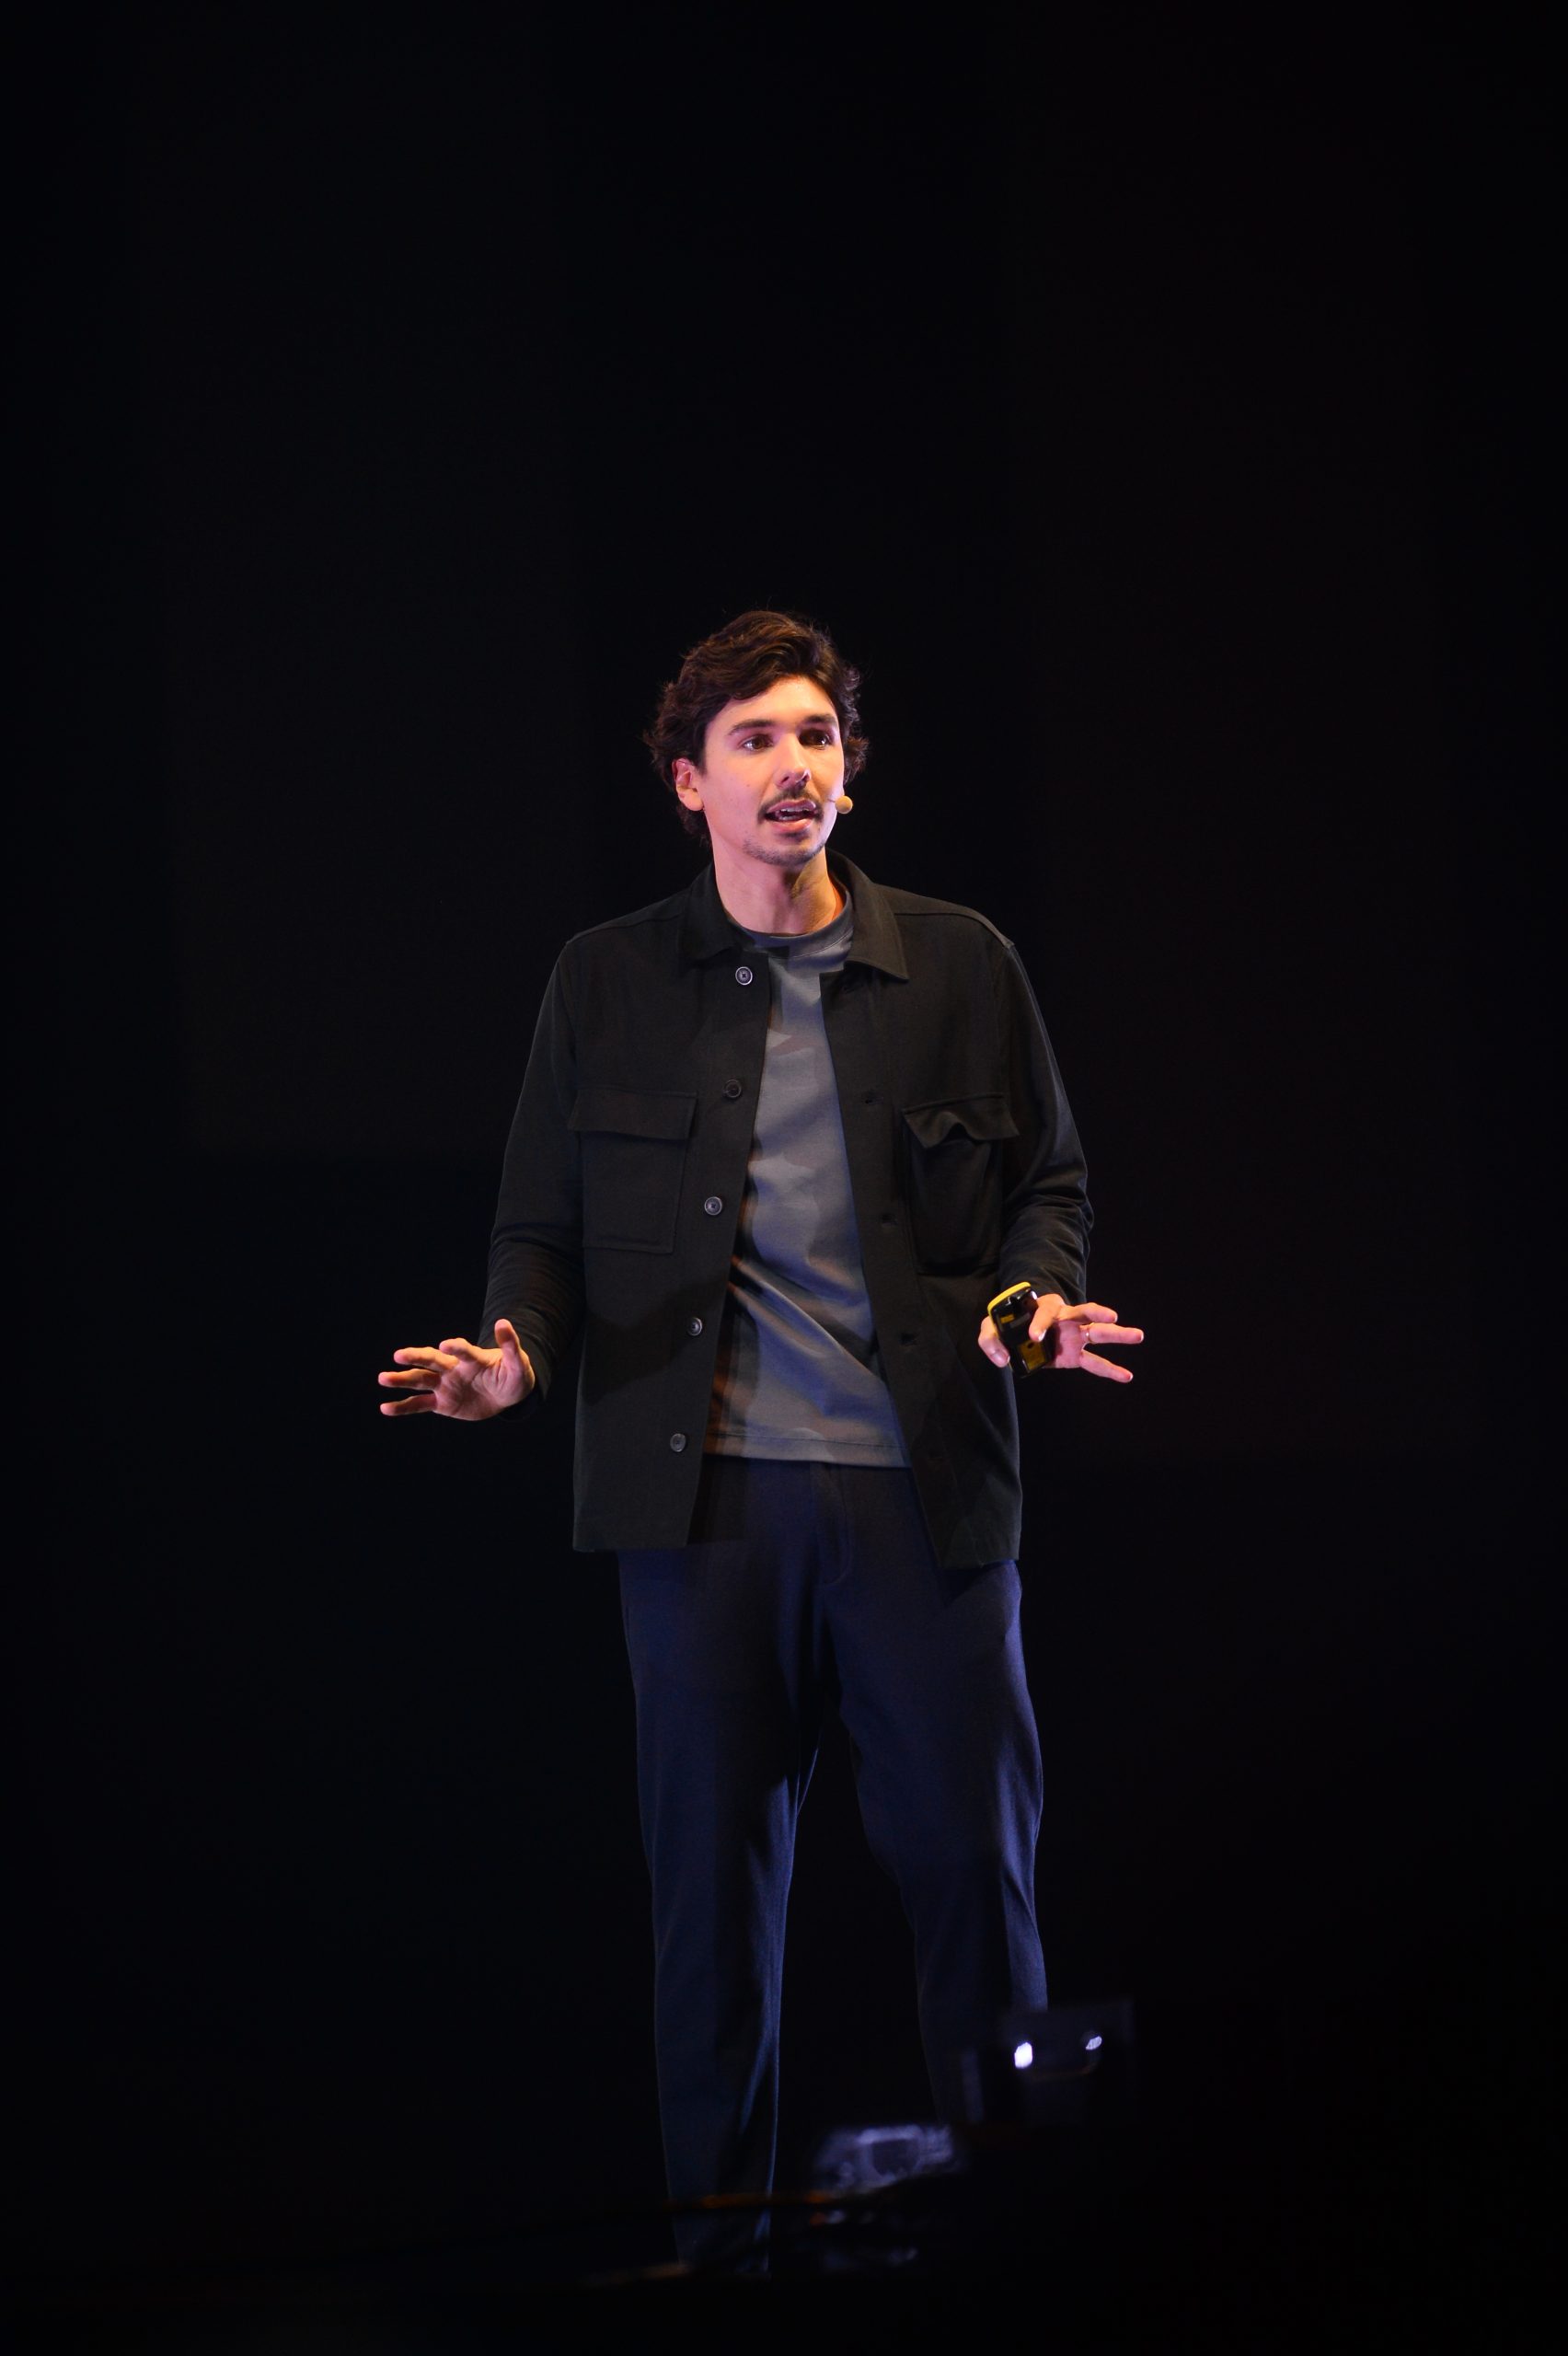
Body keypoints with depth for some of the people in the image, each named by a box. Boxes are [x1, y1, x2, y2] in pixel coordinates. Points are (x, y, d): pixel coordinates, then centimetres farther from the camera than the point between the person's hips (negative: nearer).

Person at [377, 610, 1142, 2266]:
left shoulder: (959, 967, 8)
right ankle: (716, 2225, 13)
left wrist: (1040, 1296, -8)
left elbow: (1047, 1179, 13)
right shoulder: (607, 981, 9)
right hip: (704, 1489, 0)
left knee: (971, 1850, 0)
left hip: (924, 1483, 0)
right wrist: (517, 1350, -9)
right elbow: (542, 1220, 11)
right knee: (712, 1866, 3)